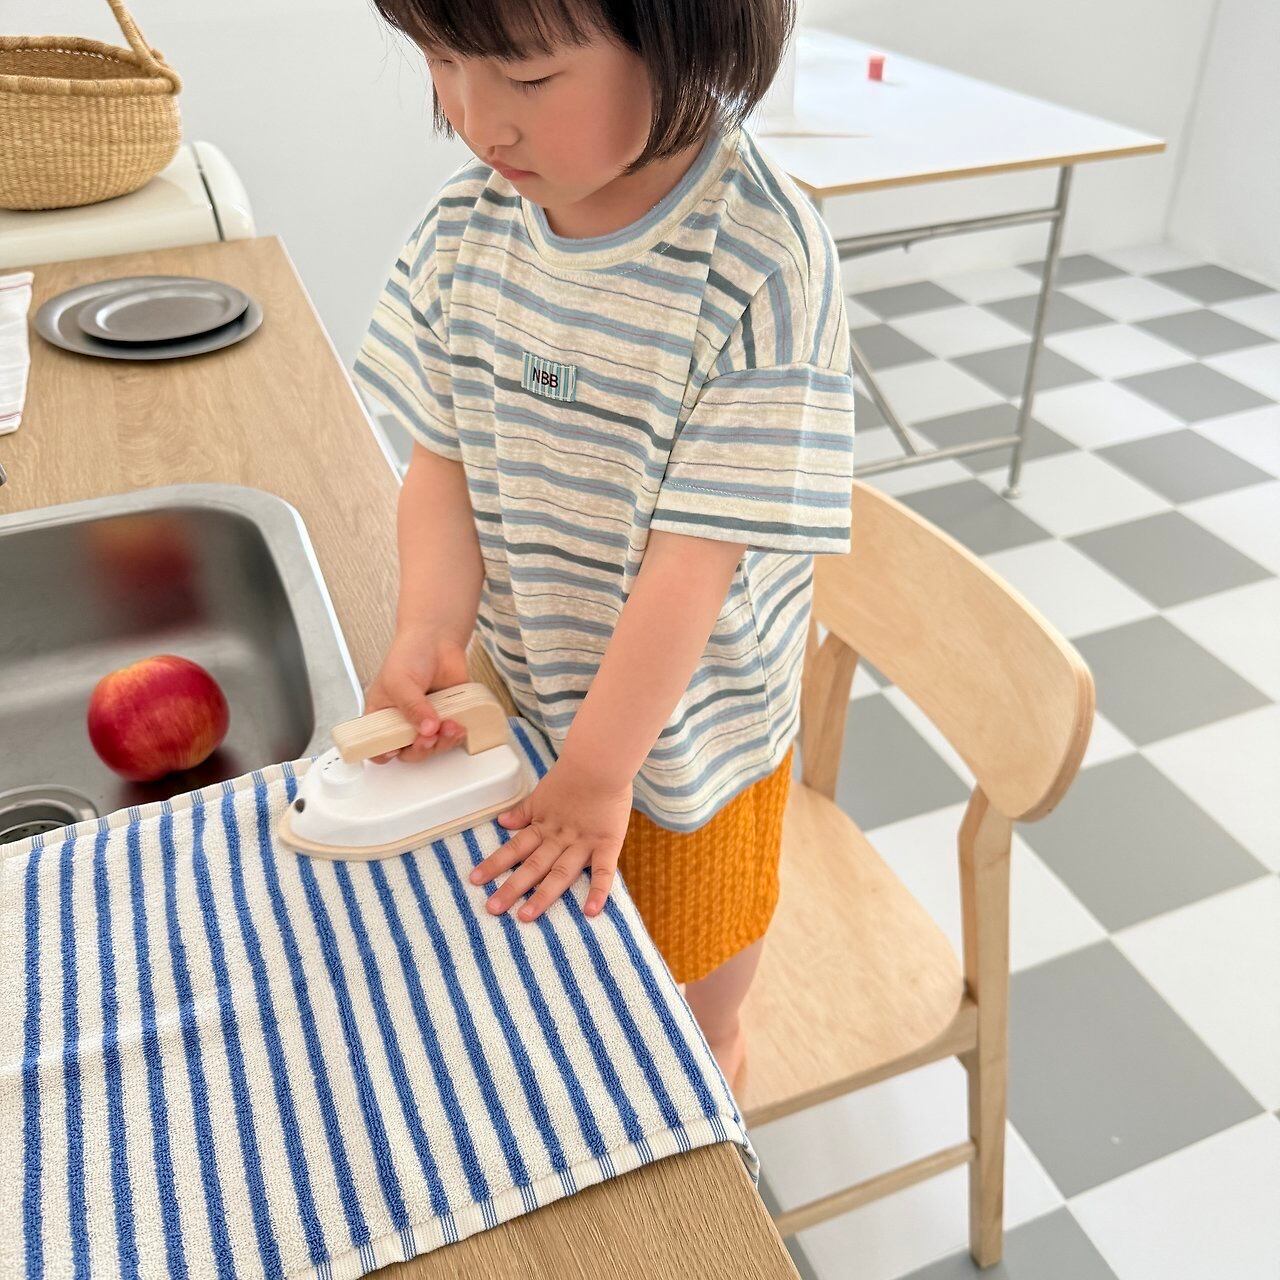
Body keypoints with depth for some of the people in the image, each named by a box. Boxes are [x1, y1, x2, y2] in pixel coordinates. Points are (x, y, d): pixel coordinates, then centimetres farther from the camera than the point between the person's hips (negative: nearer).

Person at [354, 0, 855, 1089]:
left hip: (680, 733, -4)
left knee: (690, 1020, 22)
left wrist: (599, 770, -20)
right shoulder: (469, 225, -10)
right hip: (520, 707, 4)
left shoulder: (763, 266, -27)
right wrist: (431, 635, -19)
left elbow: (695, 556, -26)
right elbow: (444, 459, -3)